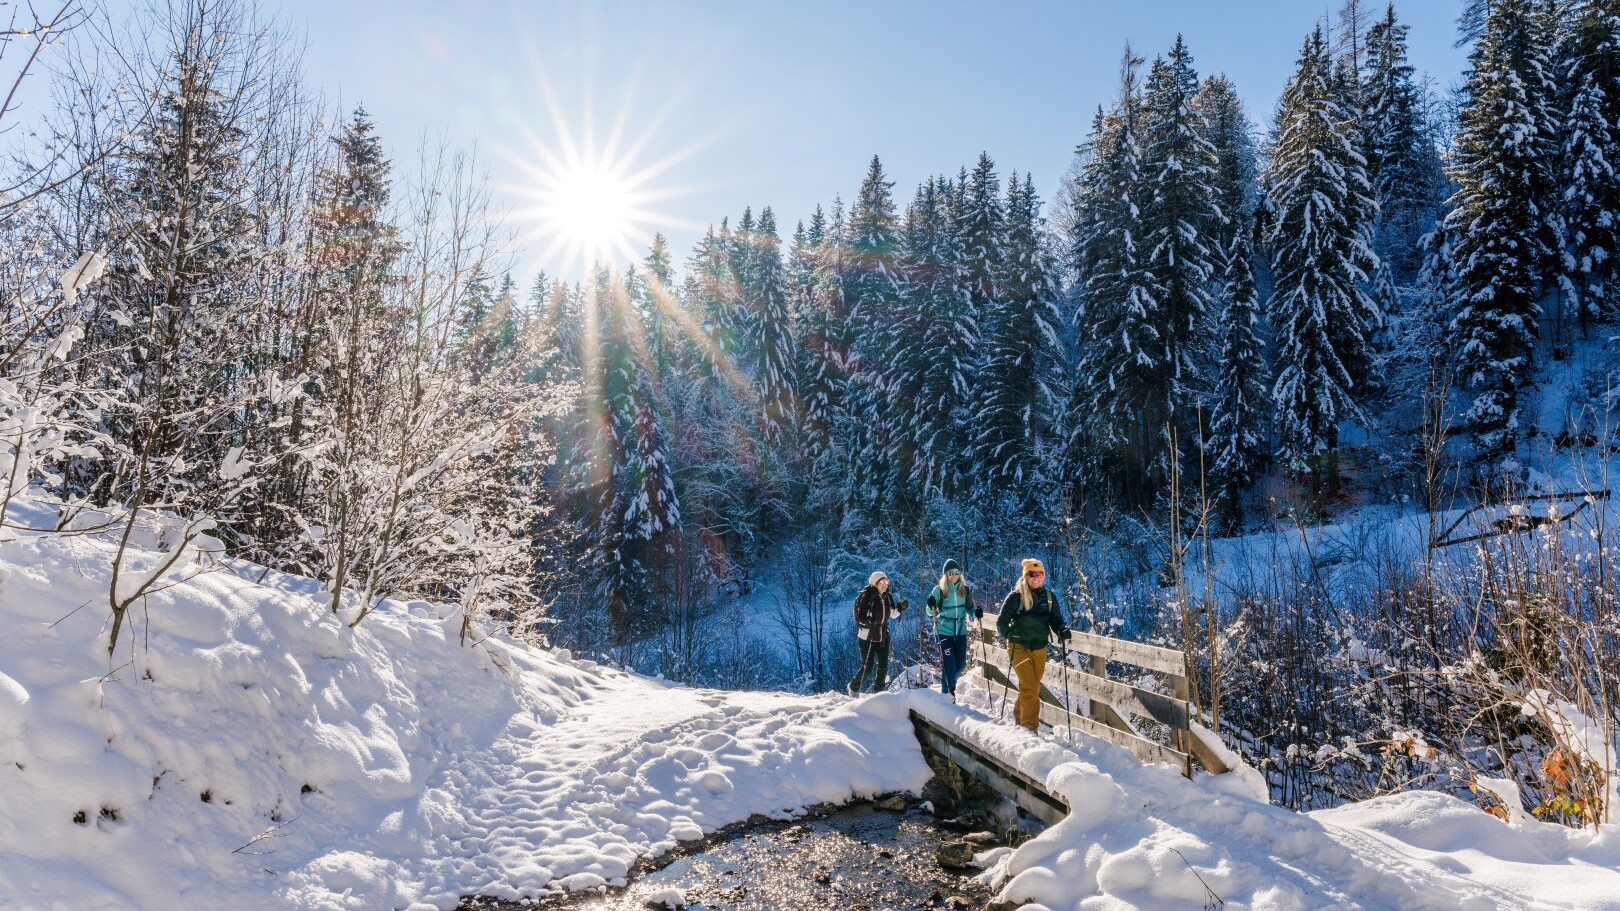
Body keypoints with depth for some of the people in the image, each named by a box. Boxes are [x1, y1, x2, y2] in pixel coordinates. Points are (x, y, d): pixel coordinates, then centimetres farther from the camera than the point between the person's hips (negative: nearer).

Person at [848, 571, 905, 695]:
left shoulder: (887, 597, 4)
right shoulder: (866, 596, -15)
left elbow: (892, 614, 15)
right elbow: (859, 617, -16)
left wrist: (900, 607, -4)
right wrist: (869, 621, -36)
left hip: (883, 636, 6)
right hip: (867, 637, -6)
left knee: (883, 666, 5)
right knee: (867, 667, -3)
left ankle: (878, 690, 24)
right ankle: (853, 687, 21)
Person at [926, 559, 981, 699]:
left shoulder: (965, 590, 3)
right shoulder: (939, 590, -5)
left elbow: (969, 608, 15)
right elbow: (931, 613, 1)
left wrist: (977, 612, -6)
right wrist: (931, 606, -21)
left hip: (961, 631, 4)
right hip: (945, 632, -4)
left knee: (961, 664, 11)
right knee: (948, 665, -7)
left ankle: (950, 683, 39)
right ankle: (947, 695, 7)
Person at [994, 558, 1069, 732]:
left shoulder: (1049, 596, 5)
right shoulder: (1016, 596, -9)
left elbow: (1055, 619, 7)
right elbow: (1002, 621, -8)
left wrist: (1062, 630, -15)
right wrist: (1010, 634, -27)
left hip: (1039, 648, 5)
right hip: (1019, 647, -5)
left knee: (1034, 686, 16)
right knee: (1029, 686, -13)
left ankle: (1019, 714, 39)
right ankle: (1030, 727, -6)